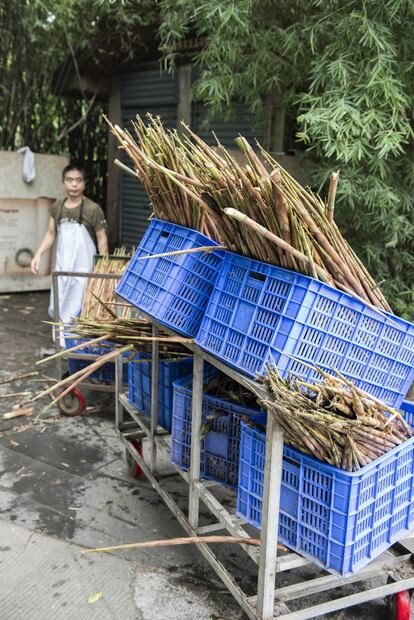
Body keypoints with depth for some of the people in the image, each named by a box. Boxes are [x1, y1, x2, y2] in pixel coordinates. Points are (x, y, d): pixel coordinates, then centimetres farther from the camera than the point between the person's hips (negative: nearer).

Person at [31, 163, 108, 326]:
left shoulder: (92, 209, -10)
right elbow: (51, 234, 13)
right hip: (62, 264, 5)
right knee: (57, 307, 12)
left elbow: (102, 238, -5)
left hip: (83, 266, -5)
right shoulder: (57, 207, 4)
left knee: (77, 308, -7)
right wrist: (38, 254, 3)